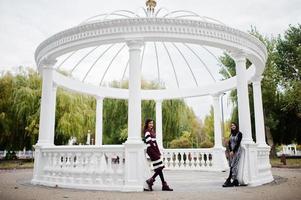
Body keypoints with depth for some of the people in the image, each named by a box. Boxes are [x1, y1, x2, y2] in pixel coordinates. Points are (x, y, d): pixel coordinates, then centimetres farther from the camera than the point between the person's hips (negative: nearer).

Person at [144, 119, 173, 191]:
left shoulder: (152, 131, 19)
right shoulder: (147, 132, -9)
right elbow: (150, 143, -15)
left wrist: (158, 152, 11)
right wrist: (157, 152, -14)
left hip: (155, 150, 9)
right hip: (151, 150, -9)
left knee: (160, 168, 4)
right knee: (159, 167, -8)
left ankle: (151, 180, 12)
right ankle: (164, 185, -3)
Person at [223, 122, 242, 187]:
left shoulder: (239, 134, -3)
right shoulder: (231, 134, 15)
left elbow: (238, 143, -10)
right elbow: (229, 143, 10)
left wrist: (233, 151, -14)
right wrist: (230, 151, -5)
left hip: (237, 151, -6)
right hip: (231, 151, 6)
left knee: (233, 165, -11)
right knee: (232, 166, 1)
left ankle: (228, 180, -14)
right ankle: (235, 181, 4)